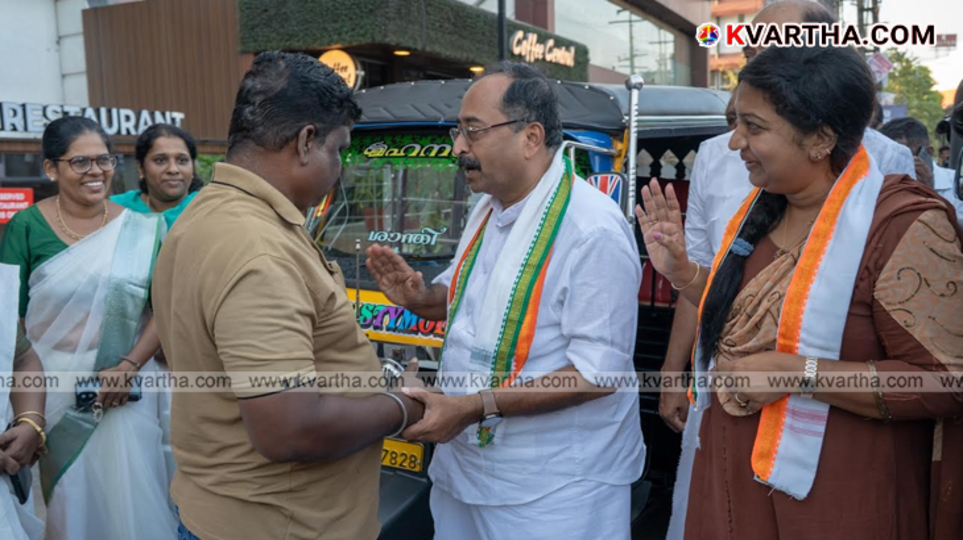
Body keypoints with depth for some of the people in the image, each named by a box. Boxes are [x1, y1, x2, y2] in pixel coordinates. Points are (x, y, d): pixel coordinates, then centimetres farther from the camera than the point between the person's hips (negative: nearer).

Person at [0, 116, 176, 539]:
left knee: (129, 493, 6)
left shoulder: (140, 230, 0)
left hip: (125, 388, 1)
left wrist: (128, 367, -13)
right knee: (67, 495, 12)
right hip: (52, 387, 0)